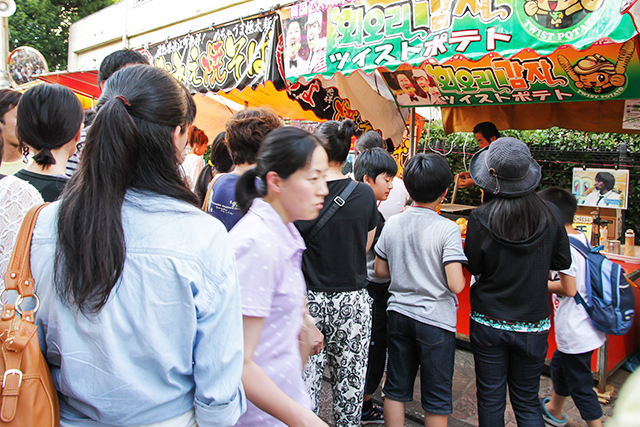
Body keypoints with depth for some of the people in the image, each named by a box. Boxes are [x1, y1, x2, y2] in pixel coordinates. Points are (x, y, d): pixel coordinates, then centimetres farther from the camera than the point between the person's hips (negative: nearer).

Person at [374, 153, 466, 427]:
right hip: (435, 321, -4)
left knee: (395, 389, 17)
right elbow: (456, 285, -20)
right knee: (436, 399, 12)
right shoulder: (448, 230, -16)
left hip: (399, 314, 4)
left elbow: (380, 270, 6)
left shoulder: (392, 224, -2)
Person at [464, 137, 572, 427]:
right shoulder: (550, 214, -11)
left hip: (488, 323, -2)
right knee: (527, 401, 17)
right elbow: (563, 262, 2)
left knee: (490, 400, 14)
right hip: (533, 325, 2)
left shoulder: (481, 218, -17)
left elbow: (473, 267, -6)